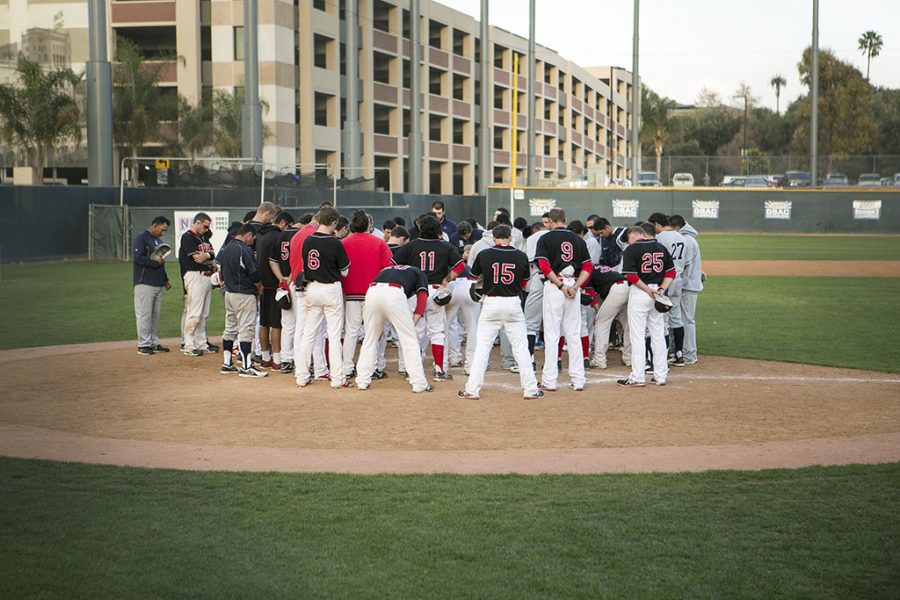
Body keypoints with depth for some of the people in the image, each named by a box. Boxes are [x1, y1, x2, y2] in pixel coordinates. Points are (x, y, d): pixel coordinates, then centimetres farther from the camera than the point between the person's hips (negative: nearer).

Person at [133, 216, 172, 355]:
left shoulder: (158, 240, 20)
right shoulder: (141, 238, -8)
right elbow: (137, 258, -20)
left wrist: (166, 280, 22)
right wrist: (156, 262, -15)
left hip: (159, 285, 8)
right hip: (145, 284, -8)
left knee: (155, 315, 10)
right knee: (144, 314, -5)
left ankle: (153, 342, 16)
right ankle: (143, 345, -1)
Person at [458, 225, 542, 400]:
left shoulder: (484, 255, -5)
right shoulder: (521, 256, -2)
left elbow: (474, 276, 11)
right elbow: (523, 283, 9)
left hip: (491, 303, -1)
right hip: (513, 303, 1)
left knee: (482, 346, 4)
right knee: (521, 347, 7)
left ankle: (472, 389, 3)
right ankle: (530, 389, 10)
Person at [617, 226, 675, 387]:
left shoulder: (631, 249, -8)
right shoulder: (661, 247, 10)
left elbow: (631, 275, -17)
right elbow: (671, 271, 7)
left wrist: (647, 290, -12)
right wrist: (662, 289, -2)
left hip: (639, 293, -6)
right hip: (657, 294, 6)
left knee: (637, 336, -2)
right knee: (658, 335, 12)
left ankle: (637, 378, -2)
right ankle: (660, 376, 16)